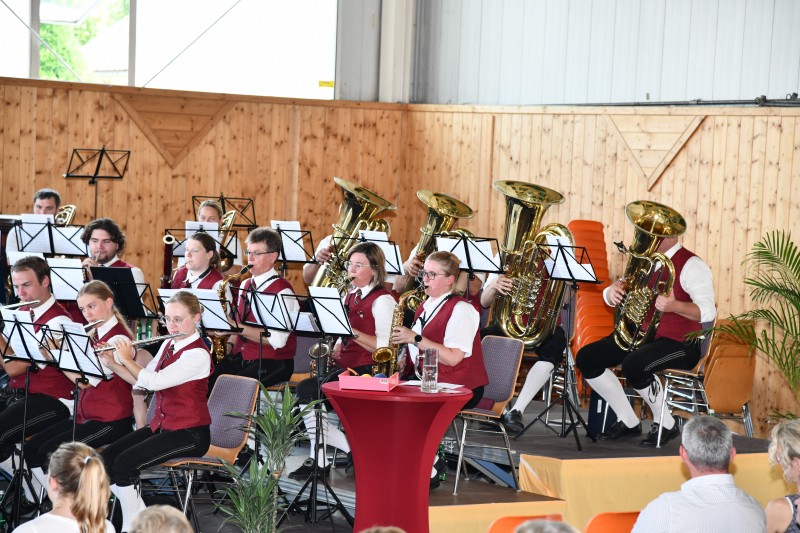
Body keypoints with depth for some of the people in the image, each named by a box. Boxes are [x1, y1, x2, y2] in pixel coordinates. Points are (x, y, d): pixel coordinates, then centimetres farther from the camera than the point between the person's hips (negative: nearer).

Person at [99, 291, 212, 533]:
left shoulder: (197, 354, -18)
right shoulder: (168, 345, 9)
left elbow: (153, 382, -25)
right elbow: (143, 380, 13)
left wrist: (126, 358, -12)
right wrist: (111, 363, 0)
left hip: (189, 433, -8)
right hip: (161, 425, 8)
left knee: (125, 463, -24)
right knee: (106, 458, -9)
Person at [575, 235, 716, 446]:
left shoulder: (691, 265, -11)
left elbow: (708, 312, -20)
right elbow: (612, 297, 15)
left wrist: (674, 306, -38)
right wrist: (612, 291, -11)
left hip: (680, 342, -8)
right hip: (639, 335, 8)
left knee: (633, 365, -35)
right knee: (586, 358, -6)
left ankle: (665, 424, -11)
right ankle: (628, 421, 5)